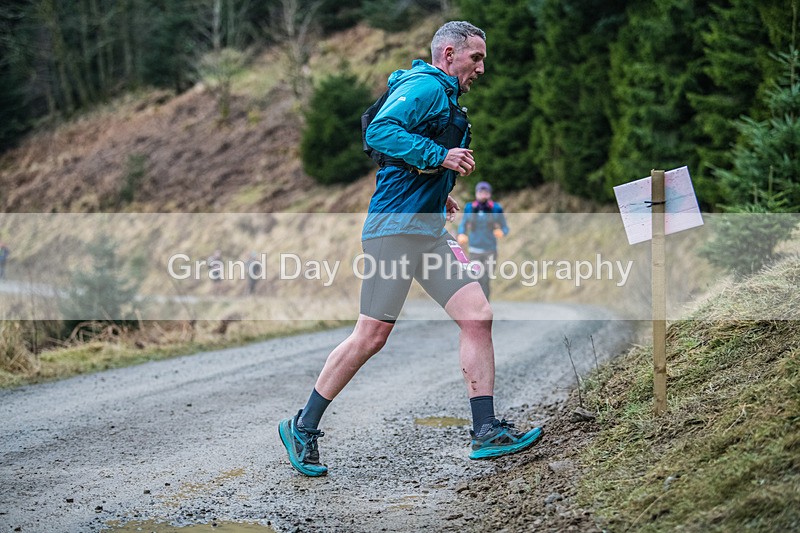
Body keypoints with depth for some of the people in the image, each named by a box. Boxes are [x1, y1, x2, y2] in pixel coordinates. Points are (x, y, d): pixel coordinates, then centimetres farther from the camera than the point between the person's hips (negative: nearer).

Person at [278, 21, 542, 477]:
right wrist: (440, 157, -24)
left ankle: (486, 432, 1)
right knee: (372, 337, -6)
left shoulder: (446, 98, 24)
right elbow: (379, 133, -23)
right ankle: (303, 428, 7)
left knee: (478, 316, -1)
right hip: (396, 226, -10)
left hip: (429, 229, 10)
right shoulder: (426, 87, -8)